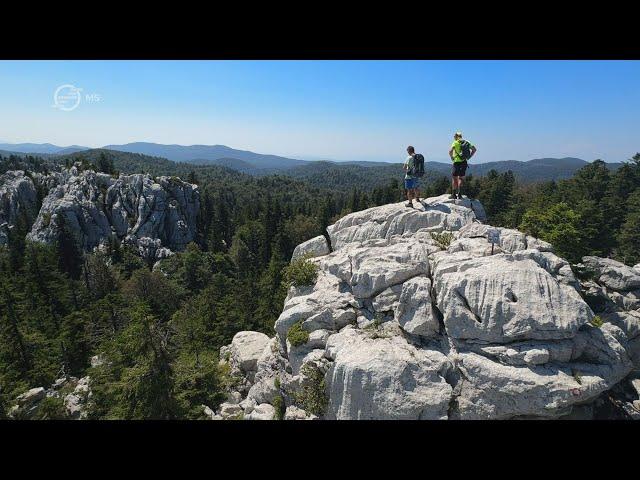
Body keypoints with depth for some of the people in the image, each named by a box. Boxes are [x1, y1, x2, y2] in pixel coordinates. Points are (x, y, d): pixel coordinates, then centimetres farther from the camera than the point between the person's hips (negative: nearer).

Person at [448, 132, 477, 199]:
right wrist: (469, 157, 10)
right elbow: (474, 149, 11)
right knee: (460, 178, 12)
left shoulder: (455, 143, -6)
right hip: (464, 163, 5)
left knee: (454, 178, 5)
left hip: (457, 162, -5)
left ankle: (453, 194, 6)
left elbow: (450, 151, -21)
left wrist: (452, 157, -6)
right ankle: (459, 194, 7)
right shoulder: (466, 142, 10)